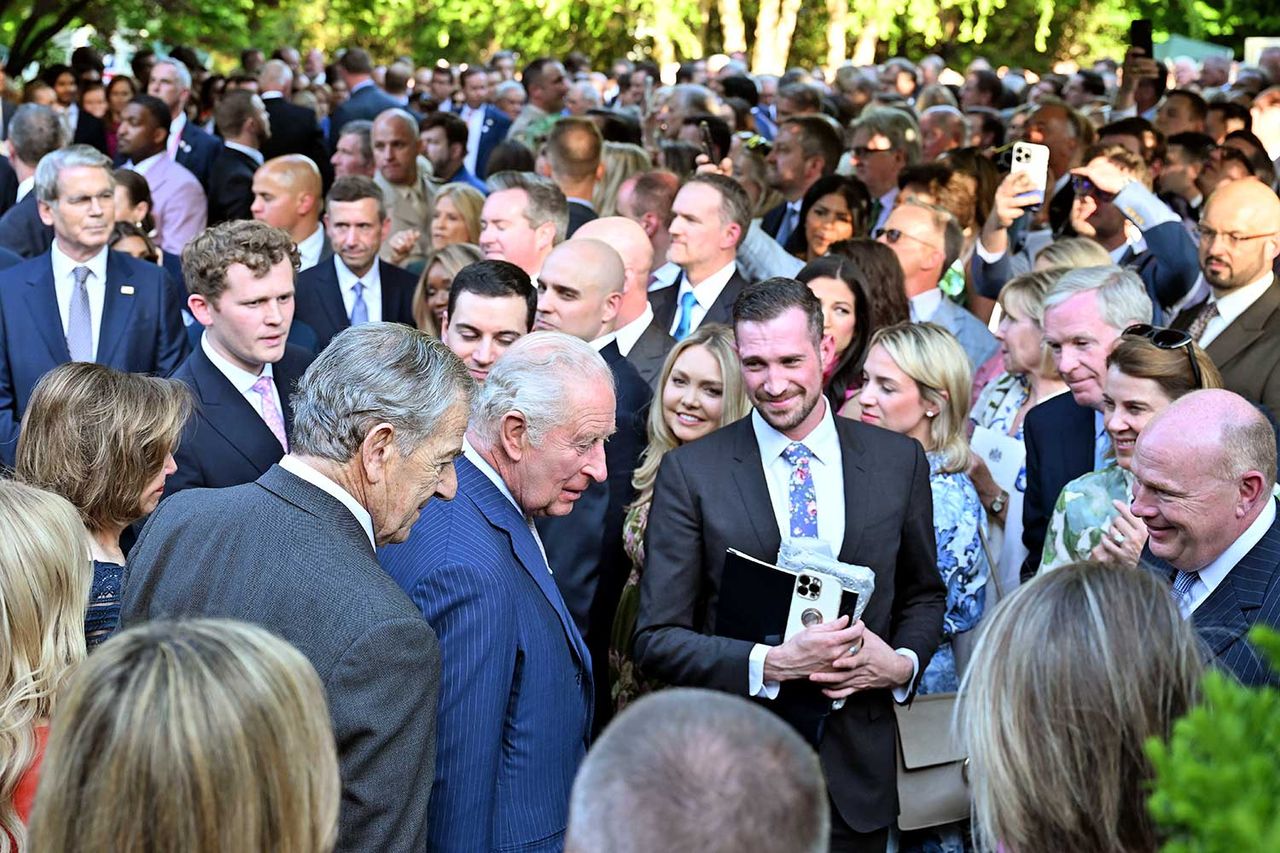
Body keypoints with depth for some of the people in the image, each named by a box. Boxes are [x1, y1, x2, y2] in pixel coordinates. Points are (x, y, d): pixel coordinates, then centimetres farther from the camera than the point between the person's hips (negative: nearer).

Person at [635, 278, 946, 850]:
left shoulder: (899, 460, 2)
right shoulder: (689, 474, -6)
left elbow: (924, 594, 14)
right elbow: (657, 638, -7)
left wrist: (901, 664, -7)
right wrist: (771, 663, -21)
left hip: (856, 775, 2)